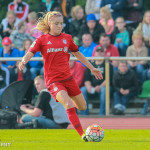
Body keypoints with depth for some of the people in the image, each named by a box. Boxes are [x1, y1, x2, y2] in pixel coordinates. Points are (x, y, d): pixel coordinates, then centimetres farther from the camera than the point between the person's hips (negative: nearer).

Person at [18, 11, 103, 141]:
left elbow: (77, 54, 20)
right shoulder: (42, 40, -1)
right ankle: (82, 135, -21)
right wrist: (24, 61, -34)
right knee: (69, 105, -25)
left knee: (83, 107, 9)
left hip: (67, 77, 5)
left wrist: (92, 68, 23)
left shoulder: (67, 38, 9)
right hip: (53, 80, -5)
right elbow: (30, 53, -11)